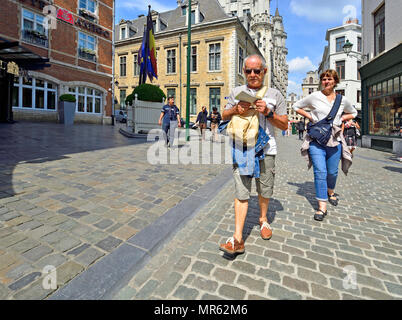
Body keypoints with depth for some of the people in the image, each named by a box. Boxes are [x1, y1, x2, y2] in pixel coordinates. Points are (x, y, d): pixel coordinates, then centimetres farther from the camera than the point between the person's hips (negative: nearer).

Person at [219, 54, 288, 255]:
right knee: (241, 193, -4)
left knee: (265, 190, 11)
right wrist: (235, 110, -5)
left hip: (265, 150, 1)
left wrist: (268, 112, -11)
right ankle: (238, 239, -1)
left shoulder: (274, 95, 9)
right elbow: (224, 116, 16)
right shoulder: (236, 92, 14)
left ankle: (263, 219, 40)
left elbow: (284, 125, 7)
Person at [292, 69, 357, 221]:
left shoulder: (343, 100, 11)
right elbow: (296, 106, 14)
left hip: (334, 140, 3)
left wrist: (340, 119, 8)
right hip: (316, 139, -3)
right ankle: (322, 206, -5)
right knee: (320, 172, -11)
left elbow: (353, 113, 27)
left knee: (332, 172, 11)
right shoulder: (314, 97, 3)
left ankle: (330, 191, 44)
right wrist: (309, 117, 2)